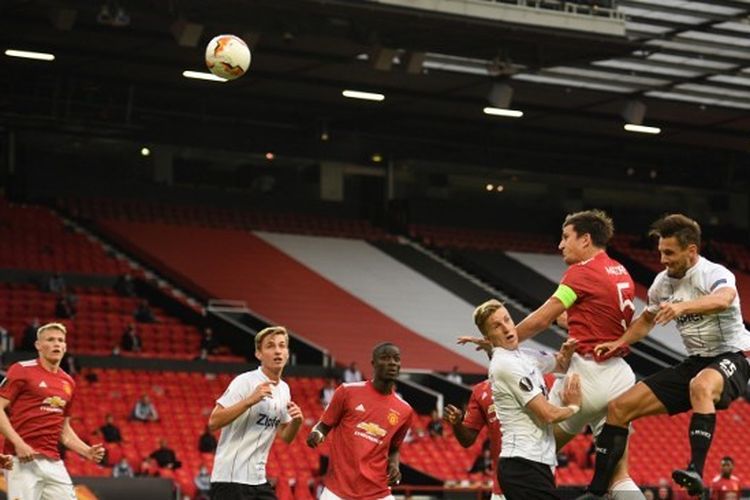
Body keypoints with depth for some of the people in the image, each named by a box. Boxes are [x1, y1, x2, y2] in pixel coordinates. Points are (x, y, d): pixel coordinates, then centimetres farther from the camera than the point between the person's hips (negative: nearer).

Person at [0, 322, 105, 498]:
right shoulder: (22, 370, -1)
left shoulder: (68, 383, 18)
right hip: (23, 459, -6)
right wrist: (18, 443, -19)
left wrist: (87, 451, 11)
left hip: (53, 462, 6)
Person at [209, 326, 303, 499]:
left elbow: (285, 437, 19)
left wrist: (296, 421, -2)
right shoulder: (245, 382, -11)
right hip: (230, 478, -8)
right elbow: (213, 422, -19)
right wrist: (250, 401, -28)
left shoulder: (284, 389, 11)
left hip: (258, 479, 8)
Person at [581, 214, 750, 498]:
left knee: (701, 385, -44)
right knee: (620, 408, -1)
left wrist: (683, 306, -57)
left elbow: (724, 299, -41)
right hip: (695, 363, 7)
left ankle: (696, 471, -49)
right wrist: (620, 342, 8)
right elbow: (647, 320, 25)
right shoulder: (663, 282, 6)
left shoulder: (714, 274, -16)